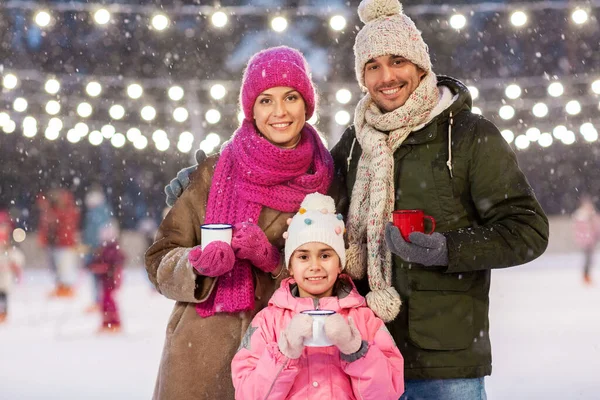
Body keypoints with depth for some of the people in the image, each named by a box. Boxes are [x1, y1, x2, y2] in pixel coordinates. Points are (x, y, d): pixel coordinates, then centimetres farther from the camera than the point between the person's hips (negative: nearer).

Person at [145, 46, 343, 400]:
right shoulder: (215, 174, 2)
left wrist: (272, 260, -12)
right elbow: (161, 260, 6)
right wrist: (199, 264, -15)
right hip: (204, 354, 0)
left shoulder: (326, 183, 4)